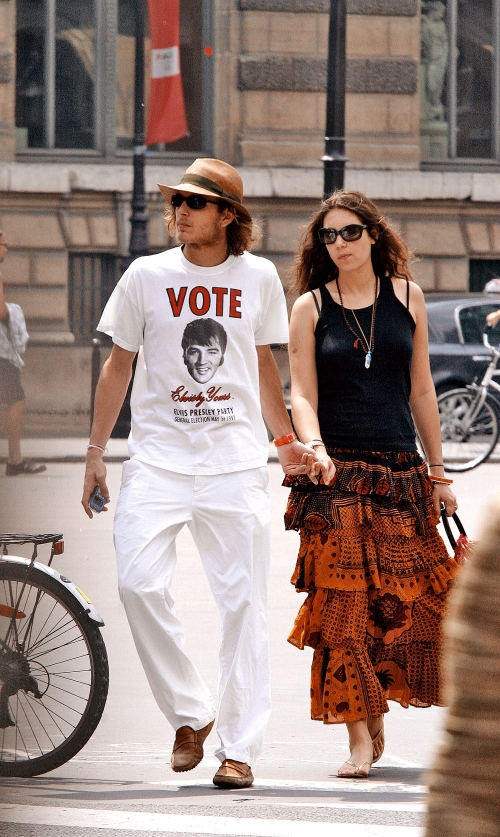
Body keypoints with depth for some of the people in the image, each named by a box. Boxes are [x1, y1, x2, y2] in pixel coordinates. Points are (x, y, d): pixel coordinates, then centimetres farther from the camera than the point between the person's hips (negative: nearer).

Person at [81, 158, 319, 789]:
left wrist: (285, 440, 13)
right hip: (159, 455, 0)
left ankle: (239, 748, 2)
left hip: (235, 459, 0)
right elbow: (119, 365, 10)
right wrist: (96, 451, 7)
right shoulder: (147, 276, 3)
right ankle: (190, 714, 2)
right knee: (139, 583, -17)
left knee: (242, 601, -4)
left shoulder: (258, 277, 6)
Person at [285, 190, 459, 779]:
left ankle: (375, 708, 19)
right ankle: (360, 737, -5)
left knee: (409, 599, -3)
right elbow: (302, 394, -1)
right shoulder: (310, 308, 4)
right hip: (336, 474, -2)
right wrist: (314, 447, -20)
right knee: (344, 604, -7)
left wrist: (437, 473, 14)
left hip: (400, 470, 2)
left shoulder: (406, 297, 9)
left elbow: (420, 390, 13)